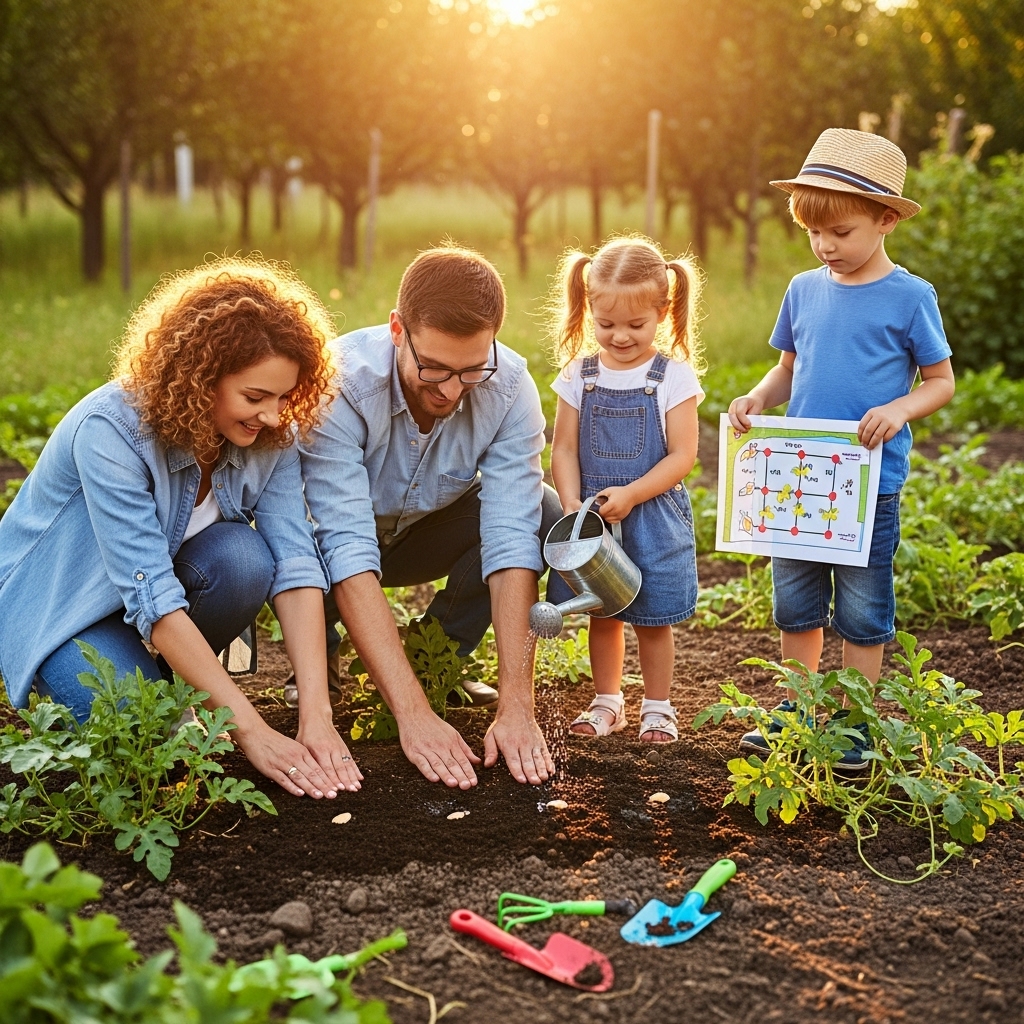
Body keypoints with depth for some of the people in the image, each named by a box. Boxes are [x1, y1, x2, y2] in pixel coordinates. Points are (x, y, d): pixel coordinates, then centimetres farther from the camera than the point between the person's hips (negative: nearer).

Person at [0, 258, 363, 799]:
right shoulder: (111, 430, -34)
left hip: (166, 567, 5)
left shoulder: (269, 434, -17)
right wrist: (254, 733, -40)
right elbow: (152, 596, -37)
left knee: (244, 556, -28)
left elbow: (296, 561, -24)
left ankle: (174, 676, 0)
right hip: (56, 603, -4)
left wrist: (316, 715, -36)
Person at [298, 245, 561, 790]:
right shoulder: (338, 384, -35)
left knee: (545, 514, -26)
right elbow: (347, 550, -41)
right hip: (333, 537, -2)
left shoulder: (509, 388, -27)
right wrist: (413, 715, -48)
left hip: (428, 532, 3)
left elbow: (511, 539, -31)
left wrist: (516, 705, -41)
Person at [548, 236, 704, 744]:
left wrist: (630, 495, -21)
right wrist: (572, 505, -15)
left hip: (654, 518, -3)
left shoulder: (674, 377, -8)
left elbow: (682, 456, -11)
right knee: (602, 613, 14)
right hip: (592, 520, 3)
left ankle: (657, 707, 24)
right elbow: (563, 450, 0)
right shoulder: (578, 375, 0)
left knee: (652, 617, 8)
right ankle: (607, 701, 30)